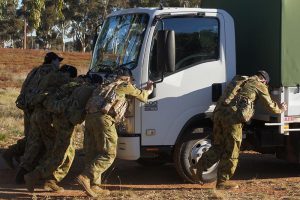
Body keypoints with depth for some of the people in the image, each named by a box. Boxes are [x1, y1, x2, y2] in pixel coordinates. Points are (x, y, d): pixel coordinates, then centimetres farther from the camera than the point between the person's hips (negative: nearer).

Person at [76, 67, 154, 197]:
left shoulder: (105, 86, 31)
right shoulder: (126, 86, 14)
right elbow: (141, 96, 25)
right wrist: (148, 90, 46)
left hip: (89, 117, 7)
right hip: (104, 118, -7)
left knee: (92, 154, 12)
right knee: (108, 154, -5)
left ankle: (94, 185, 11)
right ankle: (85, 177, -18)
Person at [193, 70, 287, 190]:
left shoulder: (238, 80, 29)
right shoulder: (260, 86, 11)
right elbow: (270, 106, 18)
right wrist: (280, 109, 39)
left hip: (219, 112, 6)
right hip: (233, 116, -6)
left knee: (218, 146, 18)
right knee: (231, 151, 4)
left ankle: (198, 168, 6)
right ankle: (222, 182, 7)